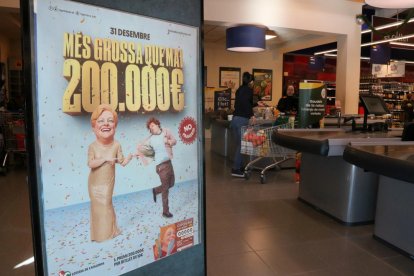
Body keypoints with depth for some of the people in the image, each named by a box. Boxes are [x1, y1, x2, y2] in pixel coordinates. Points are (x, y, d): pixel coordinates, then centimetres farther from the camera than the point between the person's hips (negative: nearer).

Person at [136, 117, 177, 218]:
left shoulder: (166, 131, 1)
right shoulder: (150, 139, -7)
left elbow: (174, 141, 4)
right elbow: (139, 147, 1)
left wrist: (169, 141, -15)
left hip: (168, 162, 5)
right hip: (161, 165, -5)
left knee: (171, 183, 19)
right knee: (165, 188, 1)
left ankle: (156, 190, 43)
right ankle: (165, 212, 14)